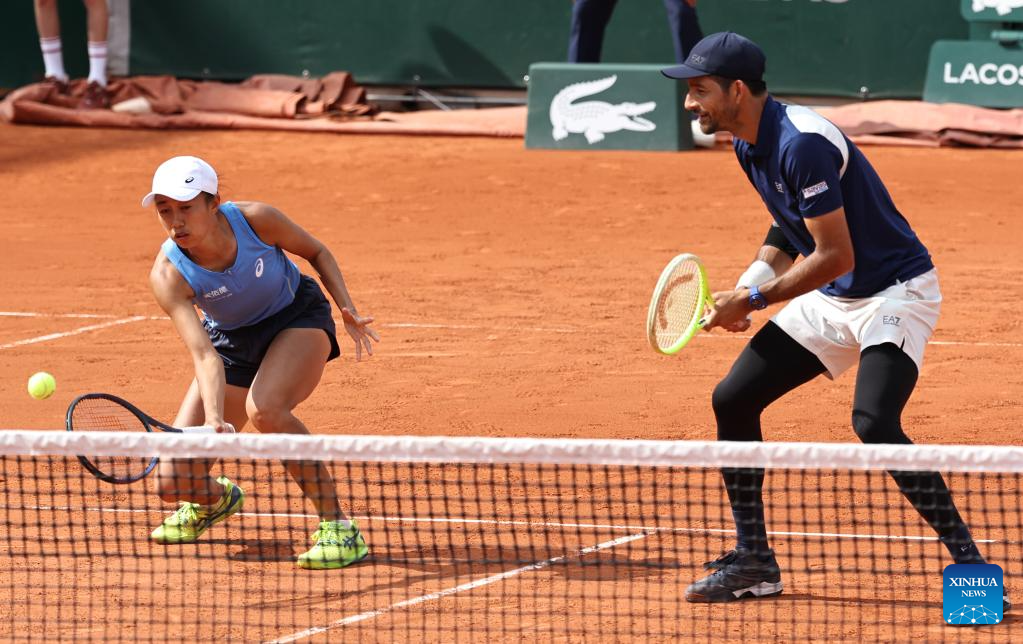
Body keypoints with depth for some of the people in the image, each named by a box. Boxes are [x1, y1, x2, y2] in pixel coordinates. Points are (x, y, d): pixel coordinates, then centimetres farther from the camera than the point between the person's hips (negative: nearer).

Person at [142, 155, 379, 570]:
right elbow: (204, 354, -35)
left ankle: (337, 526, -25)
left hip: (299, 320, -2)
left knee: (264, 408, -37)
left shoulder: (254, 220, -27)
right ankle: (215, 498, 36)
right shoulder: (168, 276, -27)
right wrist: (214, 420, -50)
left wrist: (347, 309, -17)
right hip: (232, 340, 2)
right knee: (174, 484, -5)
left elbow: (315, 252, -6)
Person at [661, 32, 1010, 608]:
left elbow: (837, 256, -26)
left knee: (874, 424, -29)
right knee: (732, 400, 4)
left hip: (894, 292, -10)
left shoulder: (802, 144, -26)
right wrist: (748, 286, 3)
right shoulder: (751, 144, 4)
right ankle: (755, 562, 15)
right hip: (830, 300, 10)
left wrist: (754, 299, -18)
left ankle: (971, 565, -18)